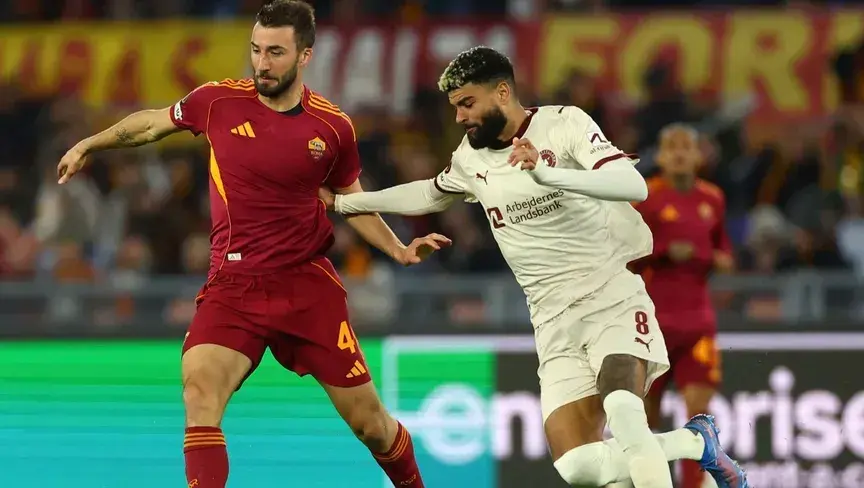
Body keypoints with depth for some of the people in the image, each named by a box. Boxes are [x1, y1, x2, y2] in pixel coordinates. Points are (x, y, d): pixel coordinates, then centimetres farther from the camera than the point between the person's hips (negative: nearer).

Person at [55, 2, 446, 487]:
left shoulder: (334, 127, -4)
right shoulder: (219, 101, -5)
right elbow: (153, 123, 16)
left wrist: (400, 250, 2)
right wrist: (88, 145, 20)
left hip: (308, 283, 0)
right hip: (233, 284, 0)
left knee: (368, 419, 5)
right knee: (200, 388, -26)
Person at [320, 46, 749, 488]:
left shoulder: (564, 124, -6)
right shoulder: (470, 157, 13)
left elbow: (635, 186, -21)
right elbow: (430, 195, 35)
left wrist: (548, 174, -33)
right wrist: (342, 203, 38)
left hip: (613, 300, -5)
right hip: (556, 324, 5)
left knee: (623, 405, -37)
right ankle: (694, 441, 4)